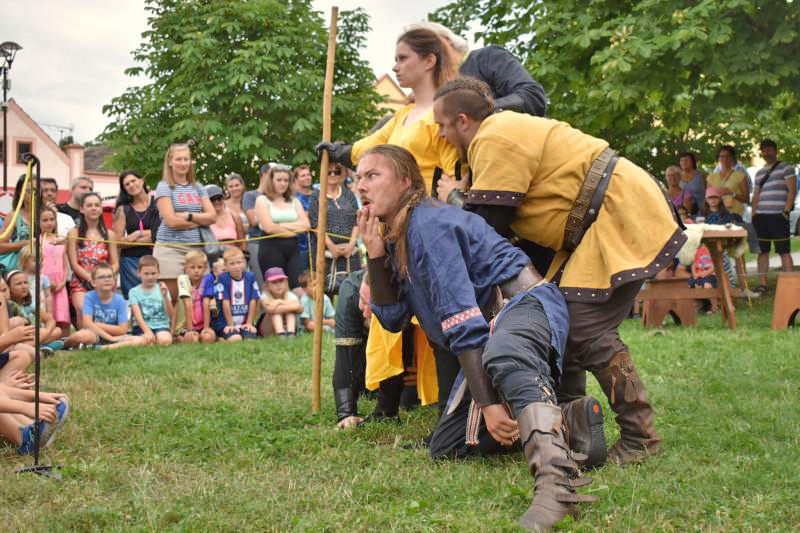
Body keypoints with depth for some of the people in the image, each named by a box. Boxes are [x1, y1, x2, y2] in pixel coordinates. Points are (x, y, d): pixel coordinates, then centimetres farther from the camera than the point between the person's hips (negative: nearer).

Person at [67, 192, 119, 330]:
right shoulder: (74, 233, 9)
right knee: (83, 309, -31)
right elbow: (74, 264, 1)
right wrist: (91, 278, -14)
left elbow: (115, 264, 10)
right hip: (81, 283, -1)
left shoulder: (109, 234, 16)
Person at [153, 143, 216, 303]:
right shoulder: (164, 187, 2)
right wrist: (200, 220, -1)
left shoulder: (197, 187, 16)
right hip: (170, 247, -4)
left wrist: (188, 215, -7)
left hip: (195, 248, 5)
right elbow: (171, 221, -9)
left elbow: (212, 216, 7)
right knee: (171, 298, -7)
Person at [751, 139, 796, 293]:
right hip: (761, 216, 6)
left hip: (778, 216, -6)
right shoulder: (759, 173, 20)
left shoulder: (785, 168, 2)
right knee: (762, 251, 5)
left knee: (784, 251, -4)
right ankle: (762, 284, 9)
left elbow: (792, 190, -5)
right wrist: (753, 215, 12)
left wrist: (786, 211, -13)